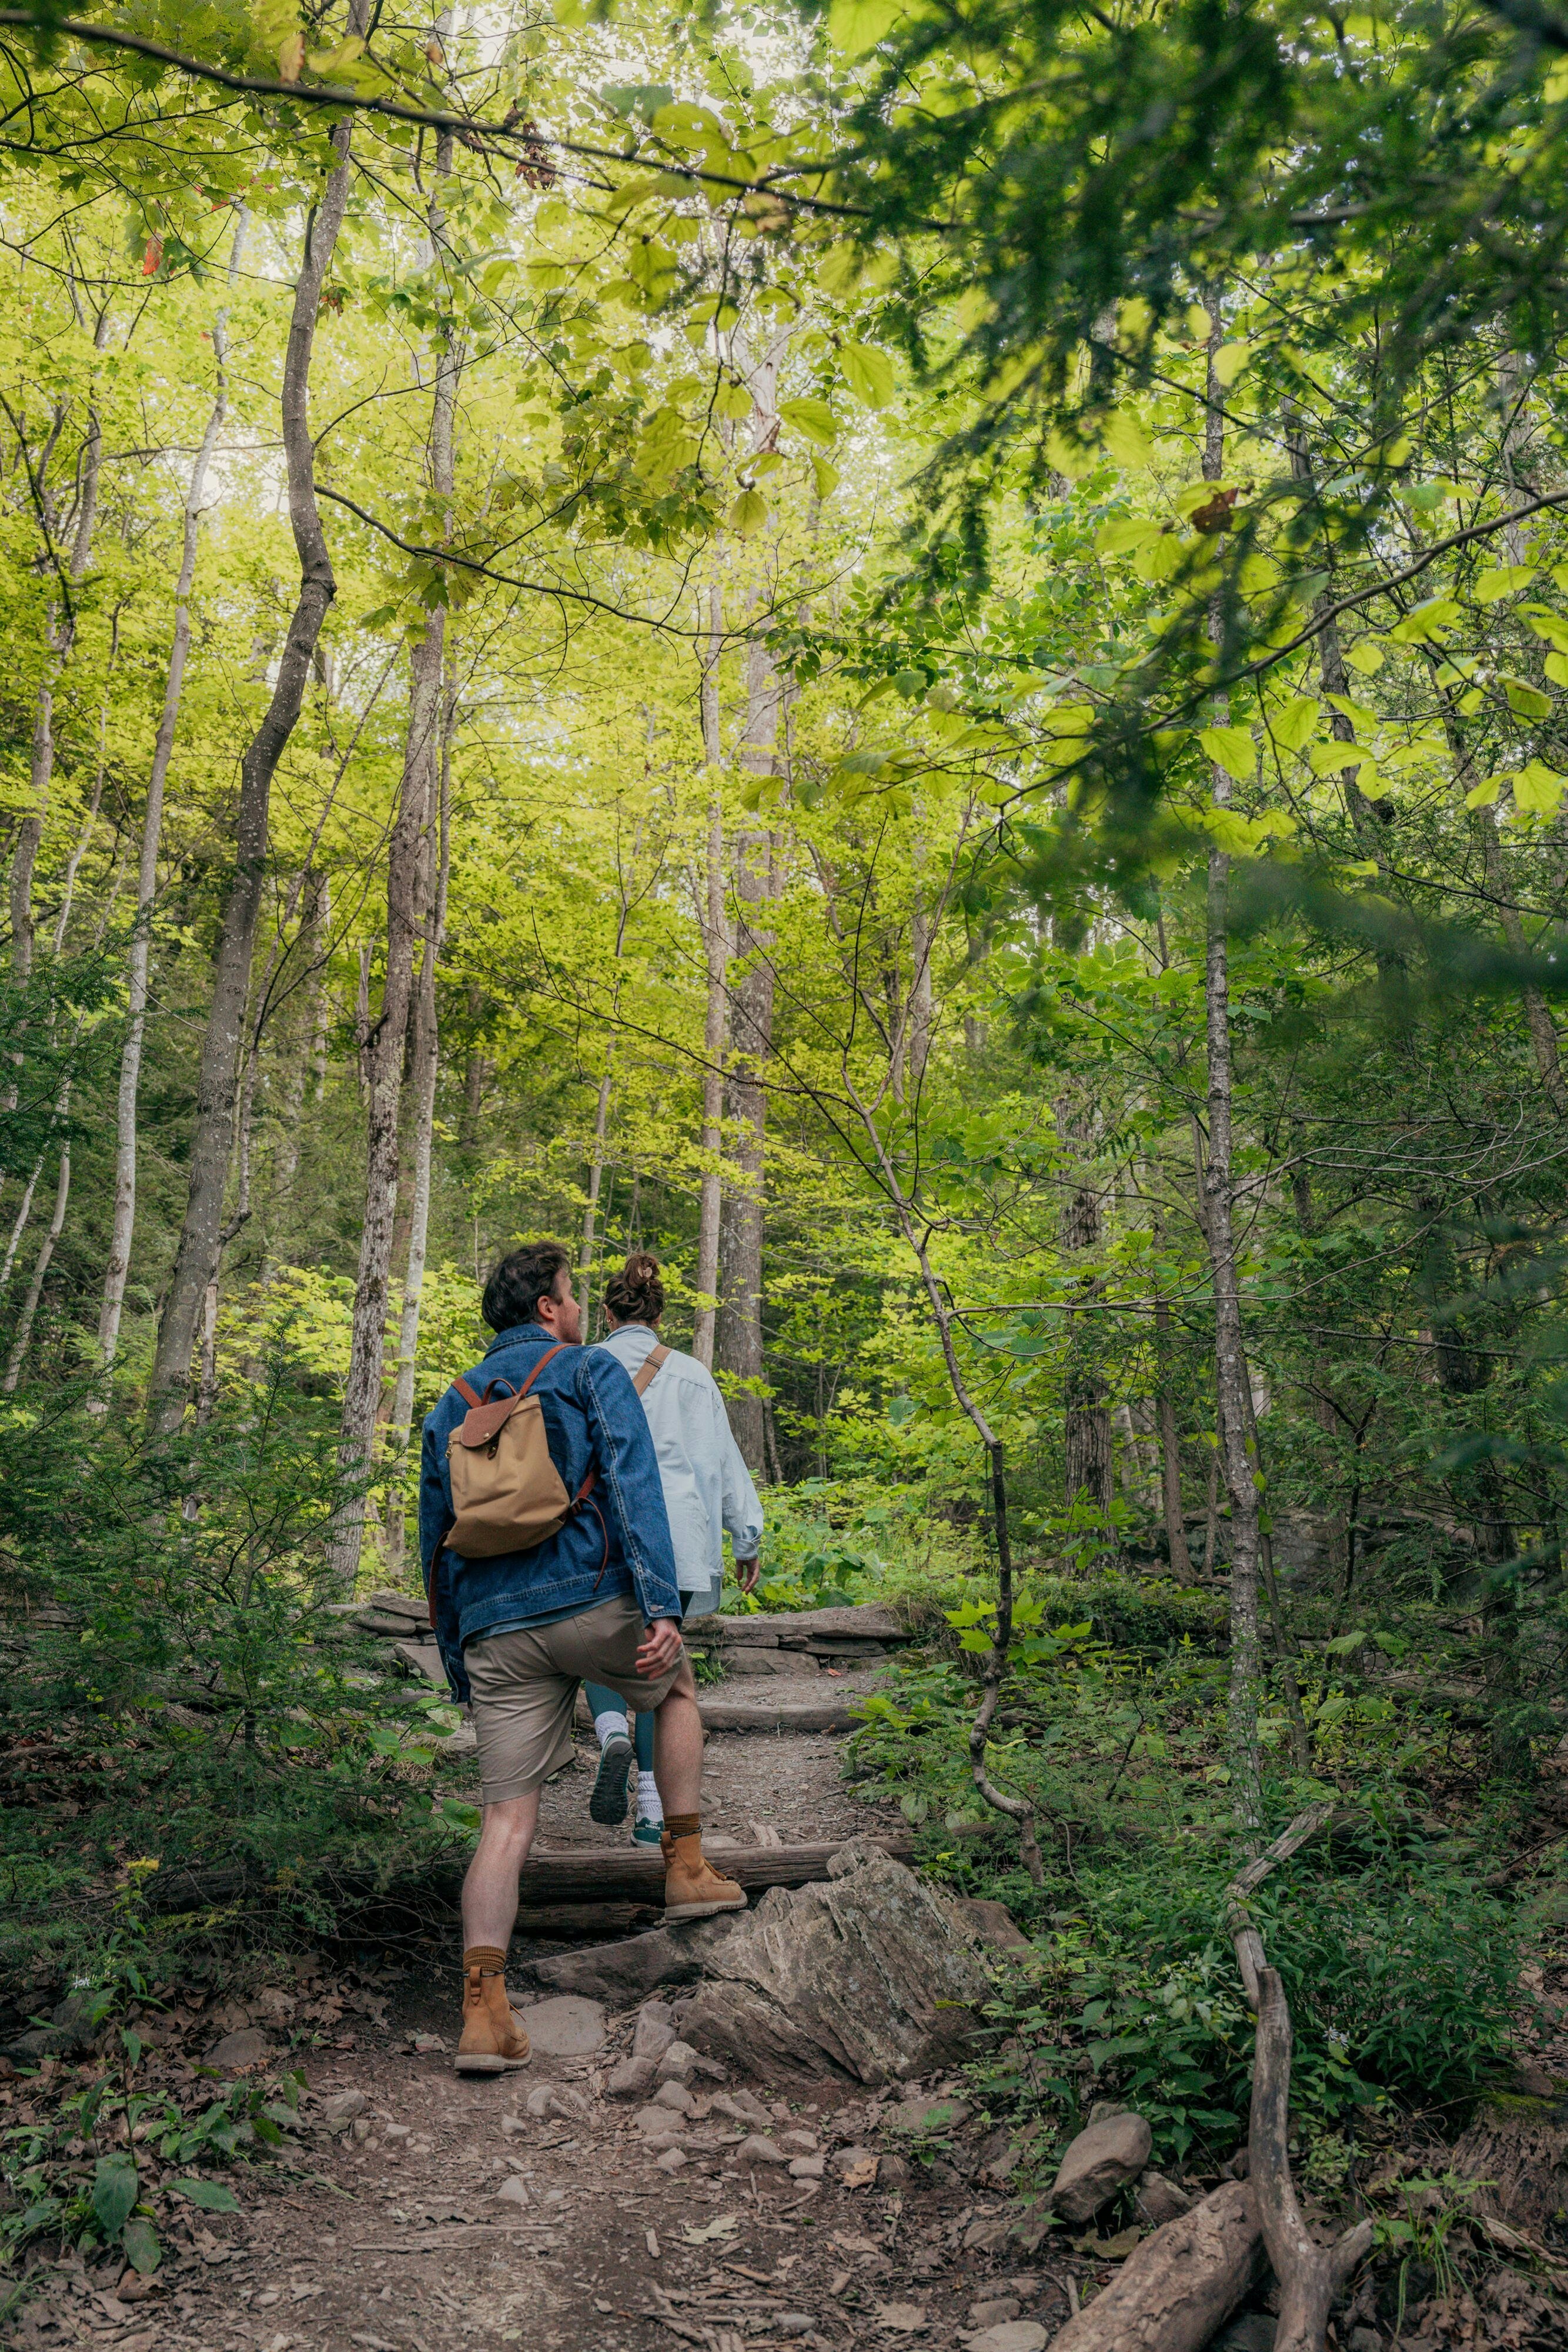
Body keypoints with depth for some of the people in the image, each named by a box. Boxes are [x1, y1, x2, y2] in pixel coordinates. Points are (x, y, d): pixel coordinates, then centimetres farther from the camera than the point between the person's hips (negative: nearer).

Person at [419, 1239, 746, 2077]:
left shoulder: (453, 1406, 20)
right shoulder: (591, 1371, 4)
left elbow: (435, 1541, 20)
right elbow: (633, 1486, -11)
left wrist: (457, 1660, 25)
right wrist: (662, 1607, -17)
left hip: (496, 1630, 4)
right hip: (591, 1599, -4)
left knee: (509, 1817, 5)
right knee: (677, 1690, 27)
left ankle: (483, 2009, -5)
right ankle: (686, 1867, 24)